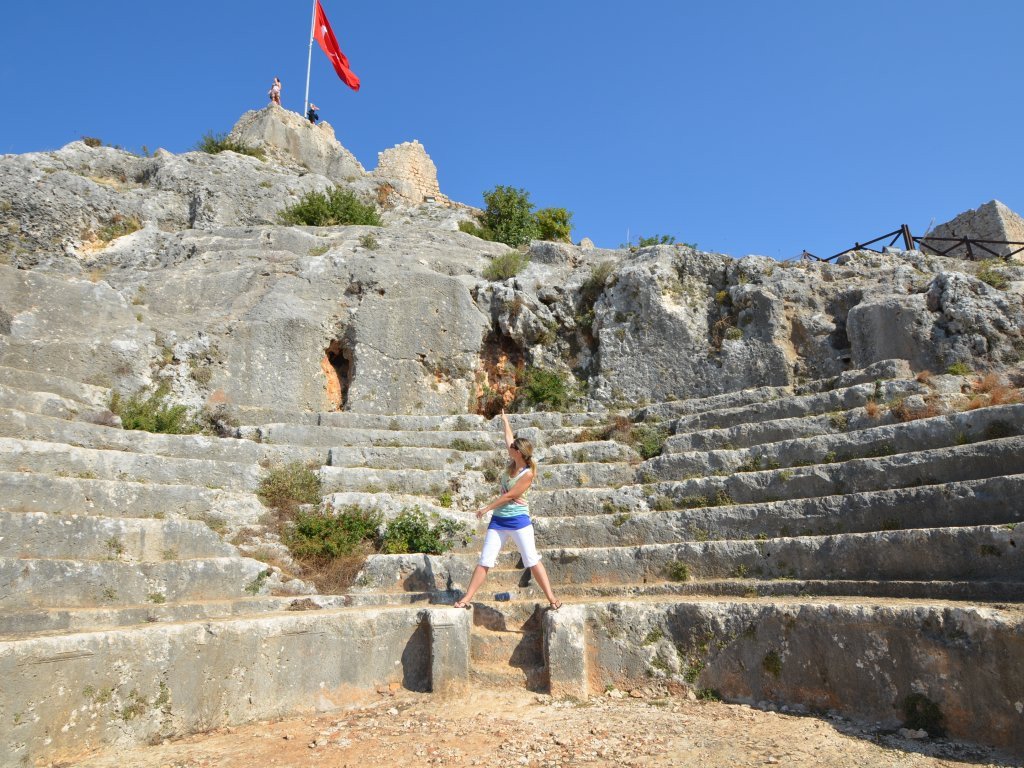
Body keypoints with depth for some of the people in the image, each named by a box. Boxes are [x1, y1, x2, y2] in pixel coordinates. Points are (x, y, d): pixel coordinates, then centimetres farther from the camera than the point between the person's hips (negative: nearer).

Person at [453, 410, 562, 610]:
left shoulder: (528, 473, -15)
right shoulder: (512, 463, 5)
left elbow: (509, 496, -15)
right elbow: (509, 439, 21)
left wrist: (486, 508, -10)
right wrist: (505, 421, 35)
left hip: (519, 520, -6)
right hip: (498, 520, 6)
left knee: (532, 560, -6)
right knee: (484, 561, 4)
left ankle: (552, 598, 0)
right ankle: (467, 598, 7)